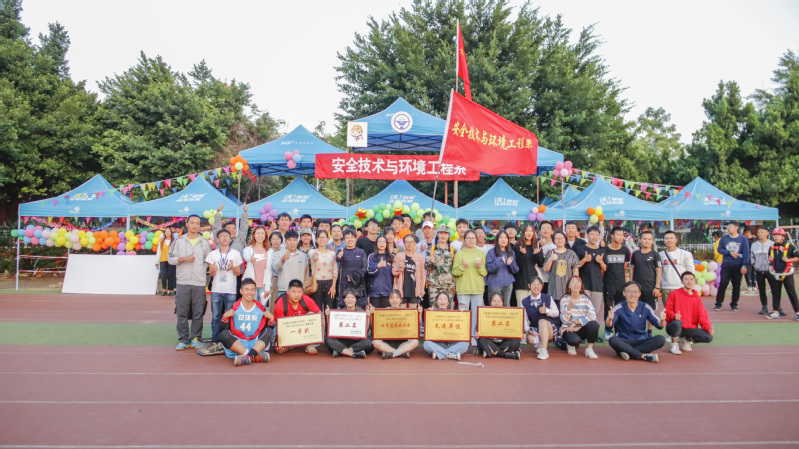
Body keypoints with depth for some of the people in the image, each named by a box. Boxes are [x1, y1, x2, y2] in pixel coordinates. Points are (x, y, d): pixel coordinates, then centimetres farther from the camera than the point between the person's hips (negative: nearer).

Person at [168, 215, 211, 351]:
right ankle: (183, 340, 10)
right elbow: (170, 259, 4)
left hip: (199, 283, 1)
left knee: (198, 313, 2)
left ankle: (195, 338, 13)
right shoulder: (179, 241, 8)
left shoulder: (204, 243, 11)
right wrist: (184, 259, -10)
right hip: (182, 282, 0)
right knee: (182, 313, 2)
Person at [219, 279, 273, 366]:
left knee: (269, 332, -20)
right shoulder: (233, 308, 3)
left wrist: (271, 319, -8)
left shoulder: (261, 308, 7)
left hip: (256, 344, 1)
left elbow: (268, 332, 8)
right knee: (224, 334, -26)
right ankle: (256, 356, -38)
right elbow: (221, 330, -1)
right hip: (236, 343, -1)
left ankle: (249, 356, -43)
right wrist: (225, 317, -16)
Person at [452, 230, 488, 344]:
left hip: (478, 288, 1)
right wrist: (462, 267, -16)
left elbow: (486, 273, 8)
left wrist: (480, 267, -12)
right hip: (463, 288, -1)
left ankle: (474, 336, 7)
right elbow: (454, 272, 1)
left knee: (476, 313, -1)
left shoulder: (481, 254, 11)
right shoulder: (459, 254, 6)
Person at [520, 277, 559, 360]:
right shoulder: (525, 302, 5)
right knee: (530, 339, -32)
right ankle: (540, 344, 3)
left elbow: (557, 312, 3)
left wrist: (546, 311, -16)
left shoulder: (548, 298, 3)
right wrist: (528, 329, -18)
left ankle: (544, 350, -34)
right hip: (534, 330, 1)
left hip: (550, 328, -1)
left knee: (542, 321, -36)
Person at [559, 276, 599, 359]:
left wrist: (576, 322, -20)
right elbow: (564, 320, -14)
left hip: (581, 329, 2)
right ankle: (571, 345, 4)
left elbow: (593, 316, -14)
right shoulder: (564, 299, -5)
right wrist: (569, 307, -29)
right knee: (575, 339, -36)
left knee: (594, 324, -30)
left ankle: (590, 349, -9)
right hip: (568, 329, -2)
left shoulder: (585, 299, 0)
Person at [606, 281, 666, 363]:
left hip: (642, 342, 2)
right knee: (613, 340, -33)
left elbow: (659, 325, -2)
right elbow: (608, 324, -17)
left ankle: (629, 353, -27)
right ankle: (644, 356, -28)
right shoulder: (619, 308, -4)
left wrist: (662, 320, -26)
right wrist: (610, 319, -41)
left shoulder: (645, 308, 4)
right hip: (624, 342, -2)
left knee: (660, 339, -23)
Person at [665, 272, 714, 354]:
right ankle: (674, 343, -9)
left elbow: (702, 315, 6)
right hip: (674, 327, -4)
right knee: (677, 323, -40)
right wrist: (674, 316, -26)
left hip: (690, 329, 4)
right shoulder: (674, 294, 0)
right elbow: (667, 310, -4)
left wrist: (708, 328, -11)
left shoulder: (697, 298, 11)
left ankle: (685, 340, 10)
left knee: (709, 337, -18)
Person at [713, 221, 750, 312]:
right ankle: (718, 304, -1)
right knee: (723, 283, -7)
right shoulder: (724, 238, 6)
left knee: (736, 285, 6)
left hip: (738, 266, 0)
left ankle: (734, 304, 18)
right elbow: (719, 249, 5)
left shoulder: (743, 239, 1)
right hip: (726, 265, 0)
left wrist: (744, 265, -10)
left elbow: (746, 253, -3)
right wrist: (730, 252, -11)